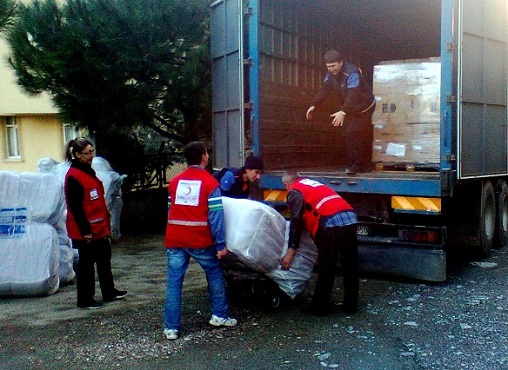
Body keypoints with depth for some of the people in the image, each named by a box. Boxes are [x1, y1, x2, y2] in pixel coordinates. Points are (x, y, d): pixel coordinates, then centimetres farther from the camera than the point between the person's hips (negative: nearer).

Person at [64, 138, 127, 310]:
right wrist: (85, 231, -19)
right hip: (86, 232, -10)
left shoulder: (89, 171, 13)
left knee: (104, 260, 18)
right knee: (86, 263, 2)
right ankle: (84, 300, 14)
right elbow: (75, 207, -20)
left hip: (99, 229, 10)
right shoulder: (73, 177, -17)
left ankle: (109, 292, 31)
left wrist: (106, 222, 17)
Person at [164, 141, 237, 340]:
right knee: (215, 274, 17)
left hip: (174, 240, 4)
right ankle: (219, 316, 22)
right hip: (200, 241, -3)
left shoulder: (175, 181, 11)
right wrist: (220, 244, -10)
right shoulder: (210, 182, -5)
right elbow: (215, 216, -11)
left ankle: (171, 327, 5)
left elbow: (171, 210, 14)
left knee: (174, 282, 5)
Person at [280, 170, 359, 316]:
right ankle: (350, 305, 25)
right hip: (350, 217, 8)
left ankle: (320, 307, 13)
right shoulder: (313, 183, 32)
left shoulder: (295, 192, 10)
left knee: (326, 267, 3)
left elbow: (296, 221, 1)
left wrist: (291, 250, 1)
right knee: (350, 266, 14)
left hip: (331, 222, -7)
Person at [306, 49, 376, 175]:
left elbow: (353, 96, -42)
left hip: (363, 107, -8)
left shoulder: (352, 73, -32)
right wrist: (313, 105, -26)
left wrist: (343, 112, -54)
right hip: (350, 108, 9)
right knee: (349, 135, 9)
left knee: (352, 134, -19)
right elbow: (324, 90, -11)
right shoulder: (331, 73, -7)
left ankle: (357, 165, -10)